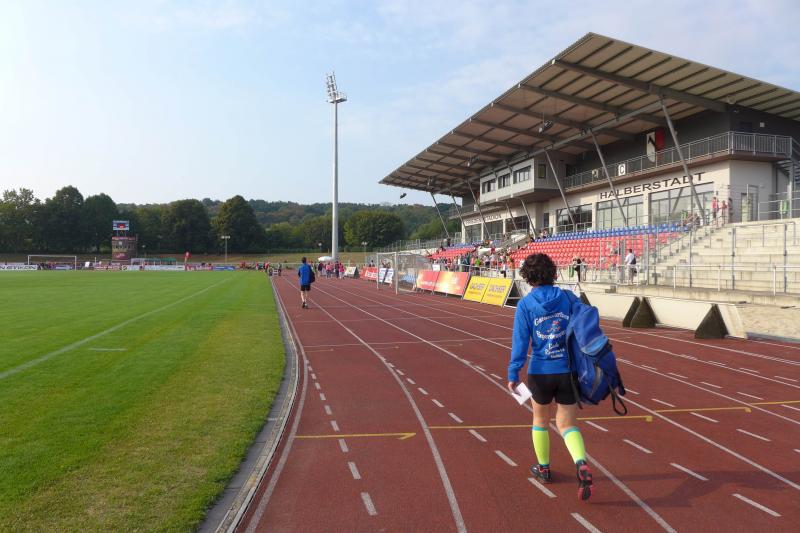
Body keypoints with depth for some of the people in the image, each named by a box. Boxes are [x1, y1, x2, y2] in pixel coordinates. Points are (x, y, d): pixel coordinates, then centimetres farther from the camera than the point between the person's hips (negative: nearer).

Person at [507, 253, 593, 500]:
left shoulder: (525, 305, -7)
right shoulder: (568, 298, -1)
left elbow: (520, 341, -12)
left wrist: (513, 373, -9)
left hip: (540, 373, -1)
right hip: (568, 371, 2)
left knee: (540, 420, 22)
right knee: (567, 424, 11)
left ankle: (543, 468, 36)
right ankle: (582, 465, -14)